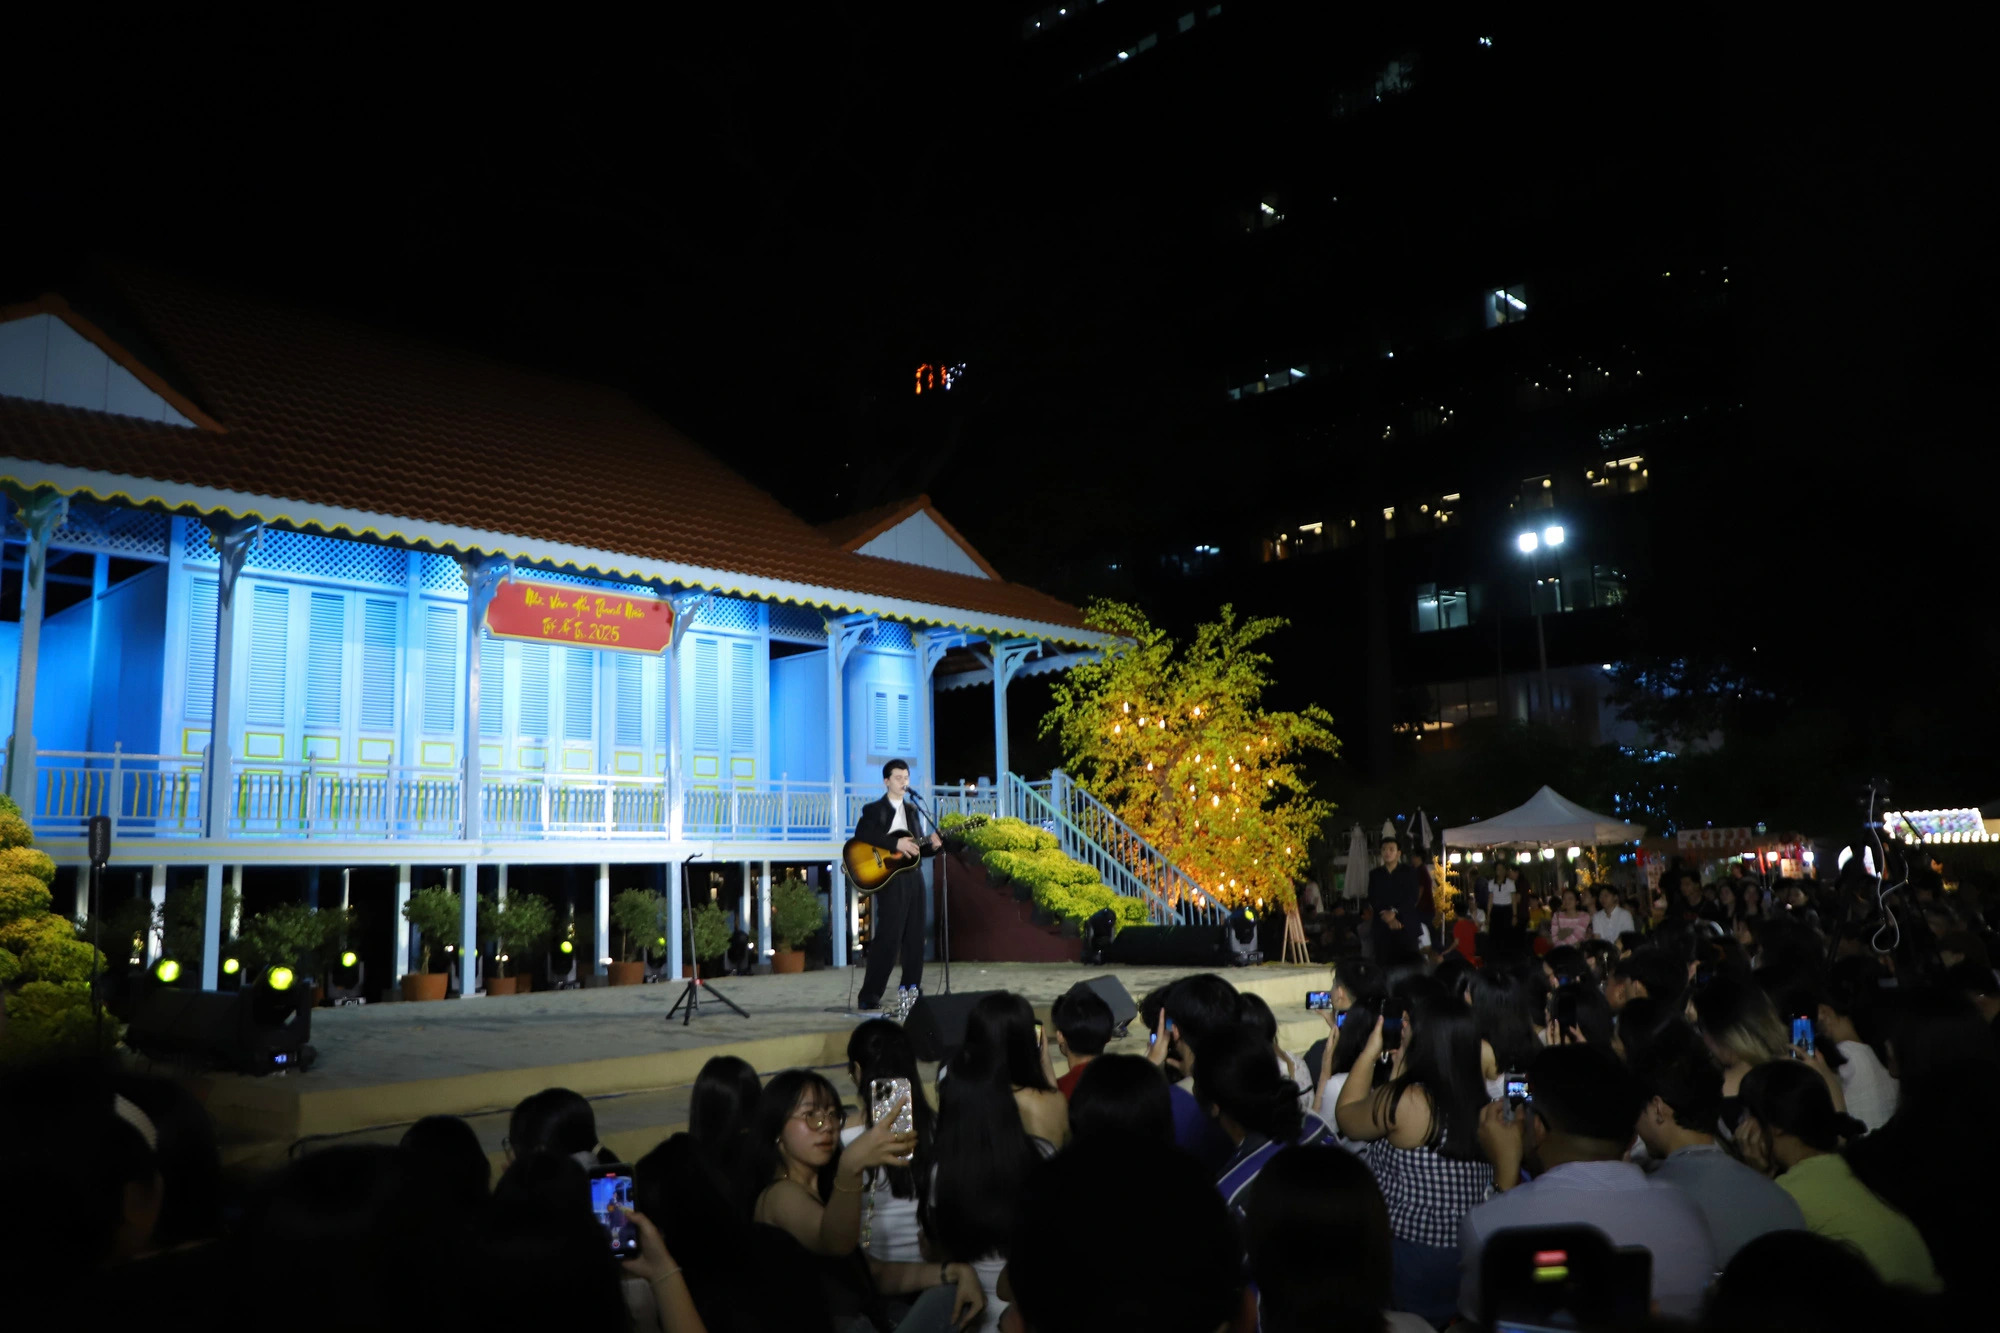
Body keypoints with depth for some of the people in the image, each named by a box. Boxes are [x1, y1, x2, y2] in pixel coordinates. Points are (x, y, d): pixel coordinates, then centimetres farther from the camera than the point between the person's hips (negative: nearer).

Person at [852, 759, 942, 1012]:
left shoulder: (911, 810, 17)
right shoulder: (873, 809, -1)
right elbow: (861, 834, -21)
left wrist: (932, 845, -3)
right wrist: (896, 843, -24)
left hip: (913, 878, 6)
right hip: (889, 879, -6)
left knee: (915, 937, 7)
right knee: (888, 937, -10)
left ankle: (911, 990, 15)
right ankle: (869, 995, -5)